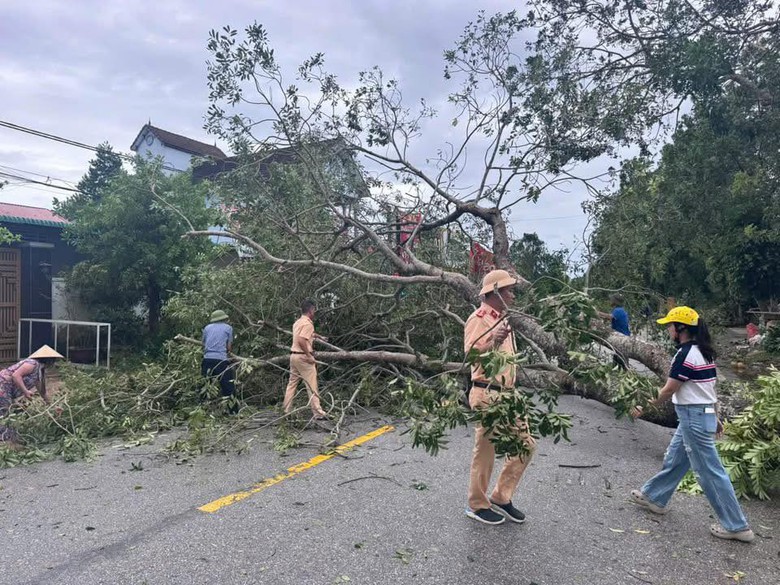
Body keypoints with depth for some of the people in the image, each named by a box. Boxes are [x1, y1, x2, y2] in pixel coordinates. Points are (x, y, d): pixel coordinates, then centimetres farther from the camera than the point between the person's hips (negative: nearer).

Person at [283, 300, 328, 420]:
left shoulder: (298, 322, 15)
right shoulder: (307, 323, -14)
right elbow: (301, 340, -26)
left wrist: (319, 337, 45)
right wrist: (309, 355, -20)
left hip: (293, 355, 9)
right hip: (303, 357, -9)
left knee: (292, 384, 13)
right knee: (312, 386, -5)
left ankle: (287, 411, 18)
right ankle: (318, 413, -4)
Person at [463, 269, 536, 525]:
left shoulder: (501, 319, 17)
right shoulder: (478, 319, -12)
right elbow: (470, 355, -26)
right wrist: (492, 342, -42)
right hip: (487, 395, -9)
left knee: (525, 445, 11)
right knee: (485, 450, 1)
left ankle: (501, 497, 24)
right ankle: (477, 506, 19)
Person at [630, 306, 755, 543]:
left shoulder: (685, 355, -21)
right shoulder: (703, 352, 8)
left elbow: (668, 391, -16)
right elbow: (709, 388, 14)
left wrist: (645, 408, -3)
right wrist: (715, 418, 21)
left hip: (693, 418, -10)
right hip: (705, 414, 10)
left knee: (710, 472, 1)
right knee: (673, 460, 21)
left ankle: (737, 526, 12)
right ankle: (654, 498, 35)